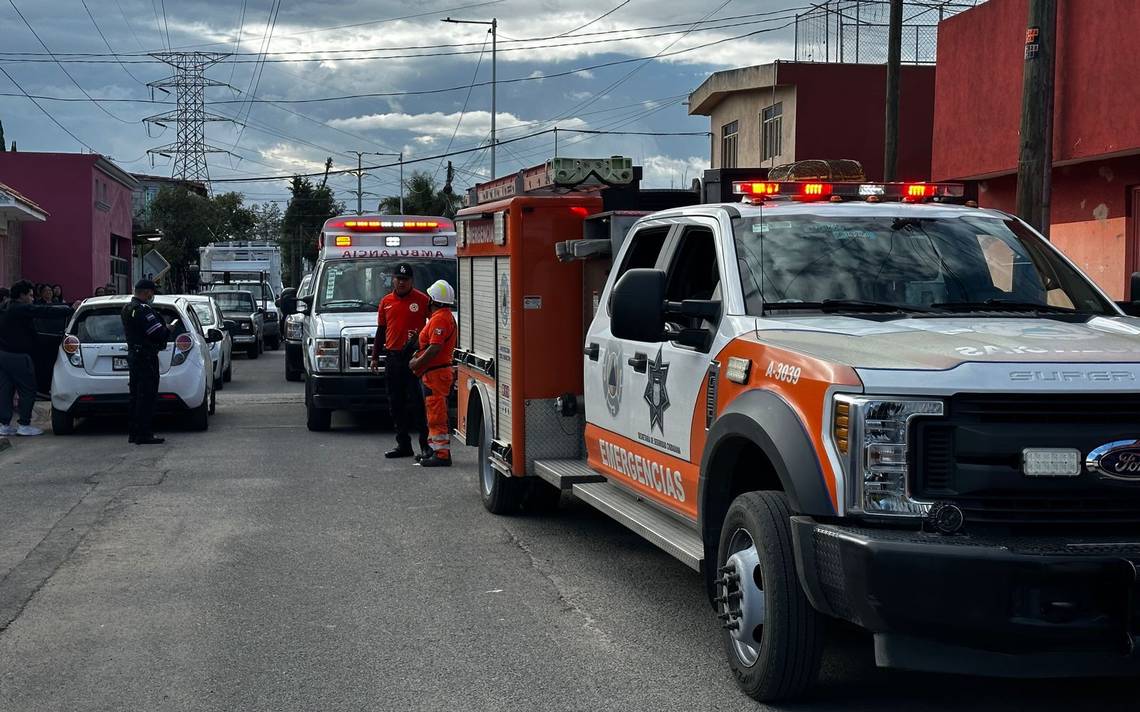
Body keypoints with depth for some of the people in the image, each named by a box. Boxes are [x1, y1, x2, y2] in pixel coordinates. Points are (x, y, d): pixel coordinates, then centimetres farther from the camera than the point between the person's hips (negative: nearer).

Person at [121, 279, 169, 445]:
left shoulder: (127, 308, 15)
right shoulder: (142, 309, -18)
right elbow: (158, 333, -21)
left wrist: (163, 328, 12)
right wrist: (168, 330, 0)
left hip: (133, 355, 10)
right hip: (146, 357, -10)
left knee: (136, 396, 15)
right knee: (147, 396, -7)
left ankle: (133, 433, 20)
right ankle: (144, 435, -7)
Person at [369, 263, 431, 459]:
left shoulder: (422, 300, -2)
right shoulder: (386, 302, 13)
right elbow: (381, 331, 19)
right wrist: (374, 357, 15)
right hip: (392, 357, 6)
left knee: (416, 402, -9)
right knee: (396, 404, 9)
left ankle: (425, 444, -5)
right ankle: (403, 444, 16)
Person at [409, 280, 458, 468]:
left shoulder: (439, 319, -17)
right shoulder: (446, 317, 18)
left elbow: (435, 348, -25)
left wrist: (417, 363, -16)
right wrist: (418, 357, 15)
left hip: (436, 373, -11)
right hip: (440, 371, 11)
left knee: (437, 416, -9)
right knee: (436, 415, 16)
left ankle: (442, 454, -9)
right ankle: (439, 451, 21)